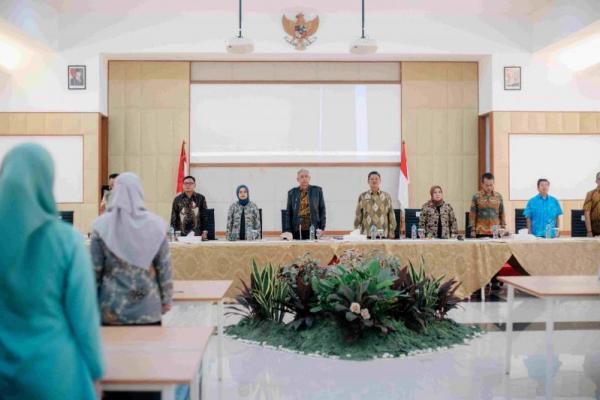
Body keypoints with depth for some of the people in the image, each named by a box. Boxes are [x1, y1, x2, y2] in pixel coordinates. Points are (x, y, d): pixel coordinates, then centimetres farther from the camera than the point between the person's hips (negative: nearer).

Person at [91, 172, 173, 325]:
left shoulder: (102, 226, -7)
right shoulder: (155, 224, -5)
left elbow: (94, 269, -3)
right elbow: (164, 267, -1)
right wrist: (166, 300, 9)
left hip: (112, 309, 0)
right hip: (148, 309, 0)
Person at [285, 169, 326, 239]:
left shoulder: (317, 190, 7)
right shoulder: (292, 192, 9)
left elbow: (322, 210, 7)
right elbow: (289, 213, 8)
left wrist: (322, 228, 0)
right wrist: (288, 230, -1)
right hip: (297, 231, 1)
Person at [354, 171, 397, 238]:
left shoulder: (387, 196, 8)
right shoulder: (362, 197, 6)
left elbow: (391, 215, 9)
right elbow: (358, 216, 6)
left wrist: (391, 233, 4)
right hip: (366, 235, -1)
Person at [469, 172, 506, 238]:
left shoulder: (498, 196, 7)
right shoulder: (476, 196, 0)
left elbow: (502, 214, 12)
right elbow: (472, 214, 0)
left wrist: (503, 228, 6)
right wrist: (473, 230, -4)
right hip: (481, 233, -2)